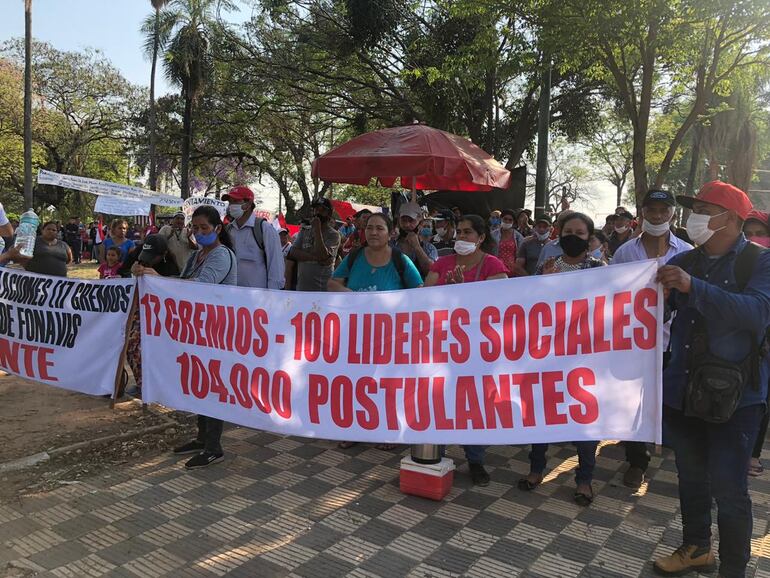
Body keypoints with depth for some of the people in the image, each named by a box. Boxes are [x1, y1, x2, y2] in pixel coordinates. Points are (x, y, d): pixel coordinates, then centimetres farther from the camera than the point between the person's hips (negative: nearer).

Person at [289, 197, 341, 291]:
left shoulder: (333, 235, -3)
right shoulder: (304, 230, 12)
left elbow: (323, 256, -18)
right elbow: (293, 253, -1)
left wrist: (317, 230, -15)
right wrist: (315, 257, -16)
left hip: (323, 288, -5)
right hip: (302, 287, 5)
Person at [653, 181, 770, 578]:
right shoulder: (684, 262, 6)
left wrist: (694, 287, -33)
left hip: (735, 396, -5)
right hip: (683, 391, 5)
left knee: (728, 487, -2)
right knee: (691, 477, 18)